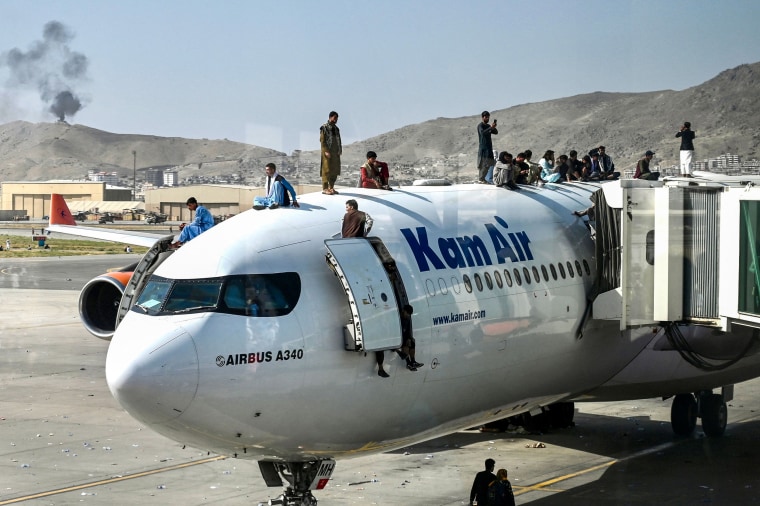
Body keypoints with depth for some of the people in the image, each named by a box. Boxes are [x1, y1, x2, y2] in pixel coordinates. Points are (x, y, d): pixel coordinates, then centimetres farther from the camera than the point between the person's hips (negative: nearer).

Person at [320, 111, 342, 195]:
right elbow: (322, 140, -11)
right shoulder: (324, 128, -6)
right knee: (326, 170, -7)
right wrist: (326, 151, -18)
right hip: (327, 153, -7)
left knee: (335, 171, 8)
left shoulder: (336, 128, 16)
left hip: (335, 153, 7)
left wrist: (340, 150, 7)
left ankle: (331, 187, 16)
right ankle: (325, 188, -5)